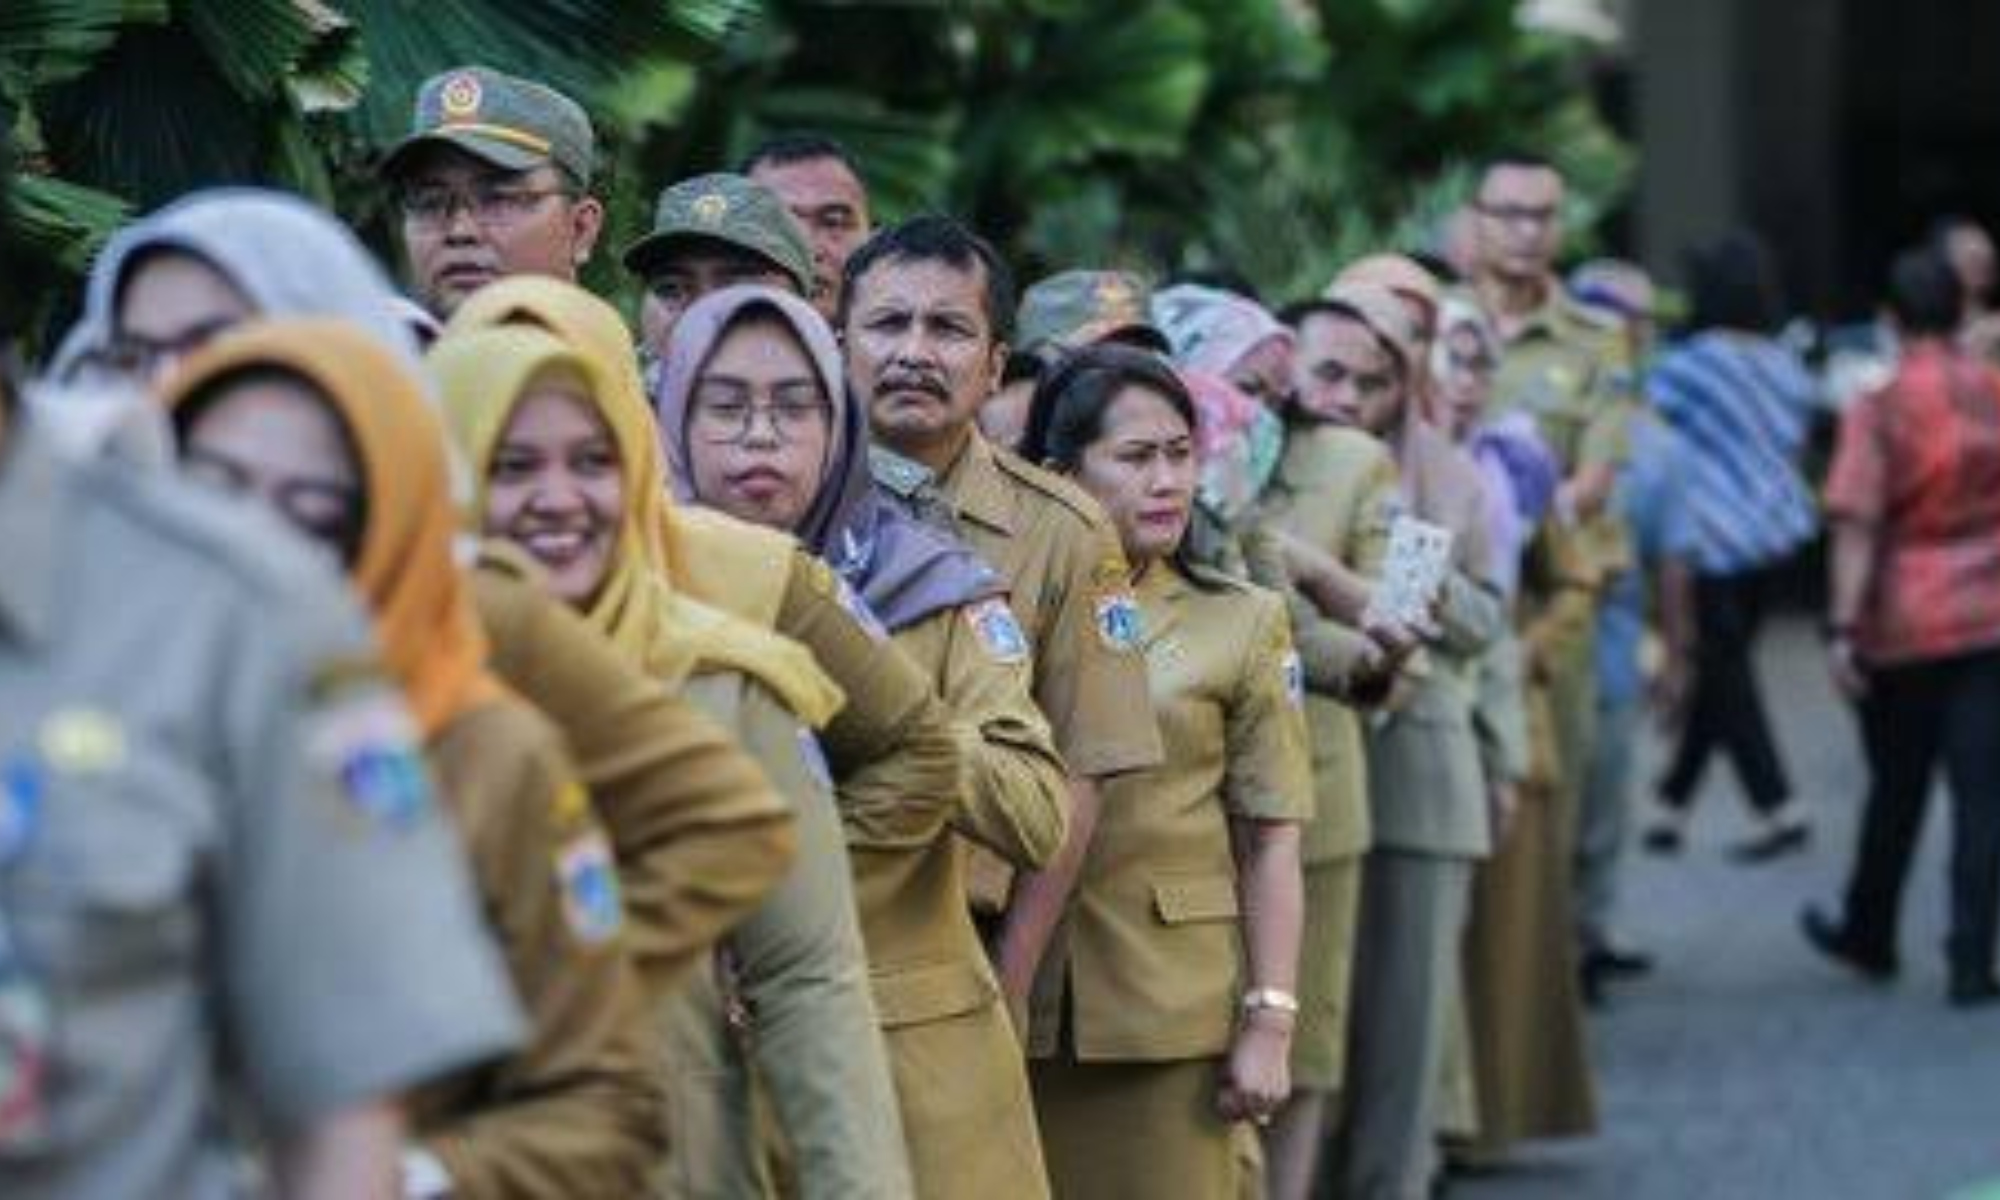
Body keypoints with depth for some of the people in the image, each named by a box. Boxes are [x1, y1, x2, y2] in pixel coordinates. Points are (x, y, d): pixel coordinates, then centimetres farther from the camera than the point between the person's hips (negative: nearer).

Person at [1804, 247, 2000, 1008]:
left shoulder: (1878, 410, -9)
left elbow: (1857, 527, -15)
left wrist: (1843, 627, -15)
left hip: (1904, 625, -1)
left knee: (1897, 789, 15)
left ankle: (1869, 936, 33)